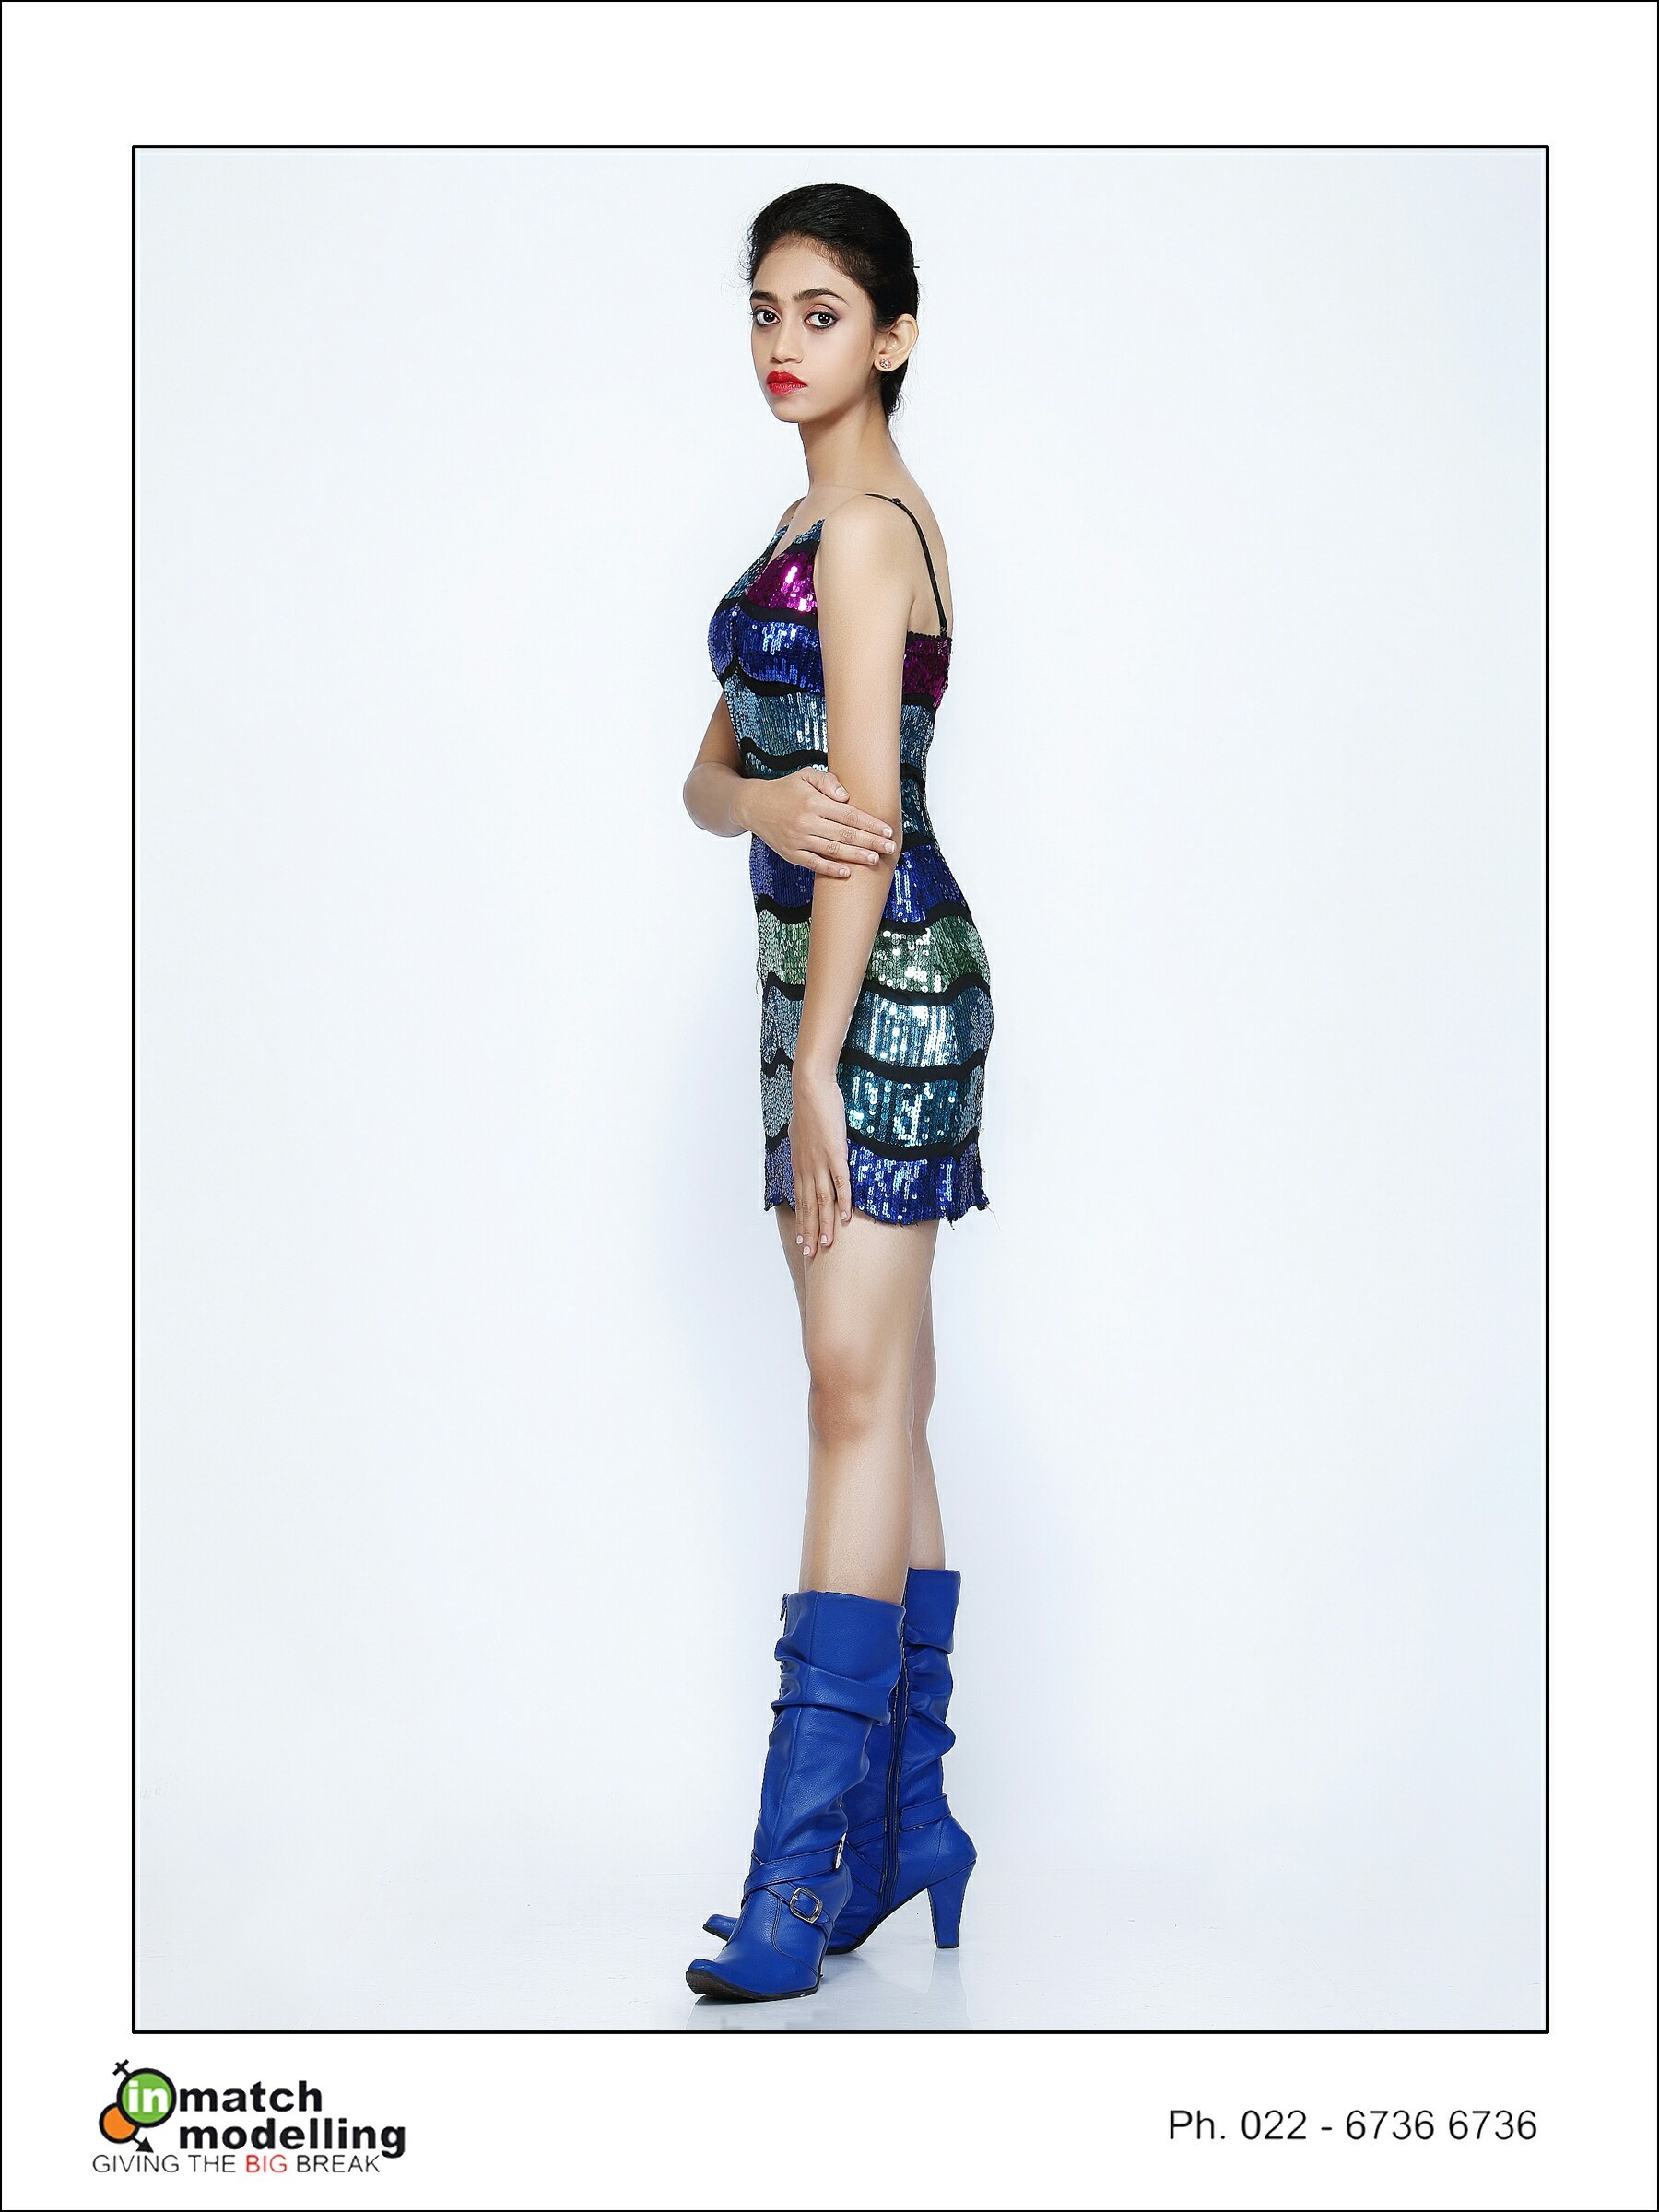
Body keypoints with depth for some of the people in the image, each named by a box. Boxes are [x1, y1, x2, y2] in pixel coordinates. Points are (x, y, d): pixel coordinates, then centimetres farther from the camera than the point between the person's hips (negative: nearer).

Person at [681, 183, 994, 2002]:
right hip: (828, 977, 10)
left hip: (883, 981, -10)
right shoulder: (816, 522, 19)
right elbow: (710, 775, 14)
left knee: (859, 1391, -12)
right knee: (878, 1400, 10)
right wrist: (762, 799, -10)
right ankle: (903, 1822, 16)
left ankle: (808, 1862, -12)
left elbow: (867, 812, -16)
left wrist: (815, 1058, -17)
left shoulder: (867, 526, -10)